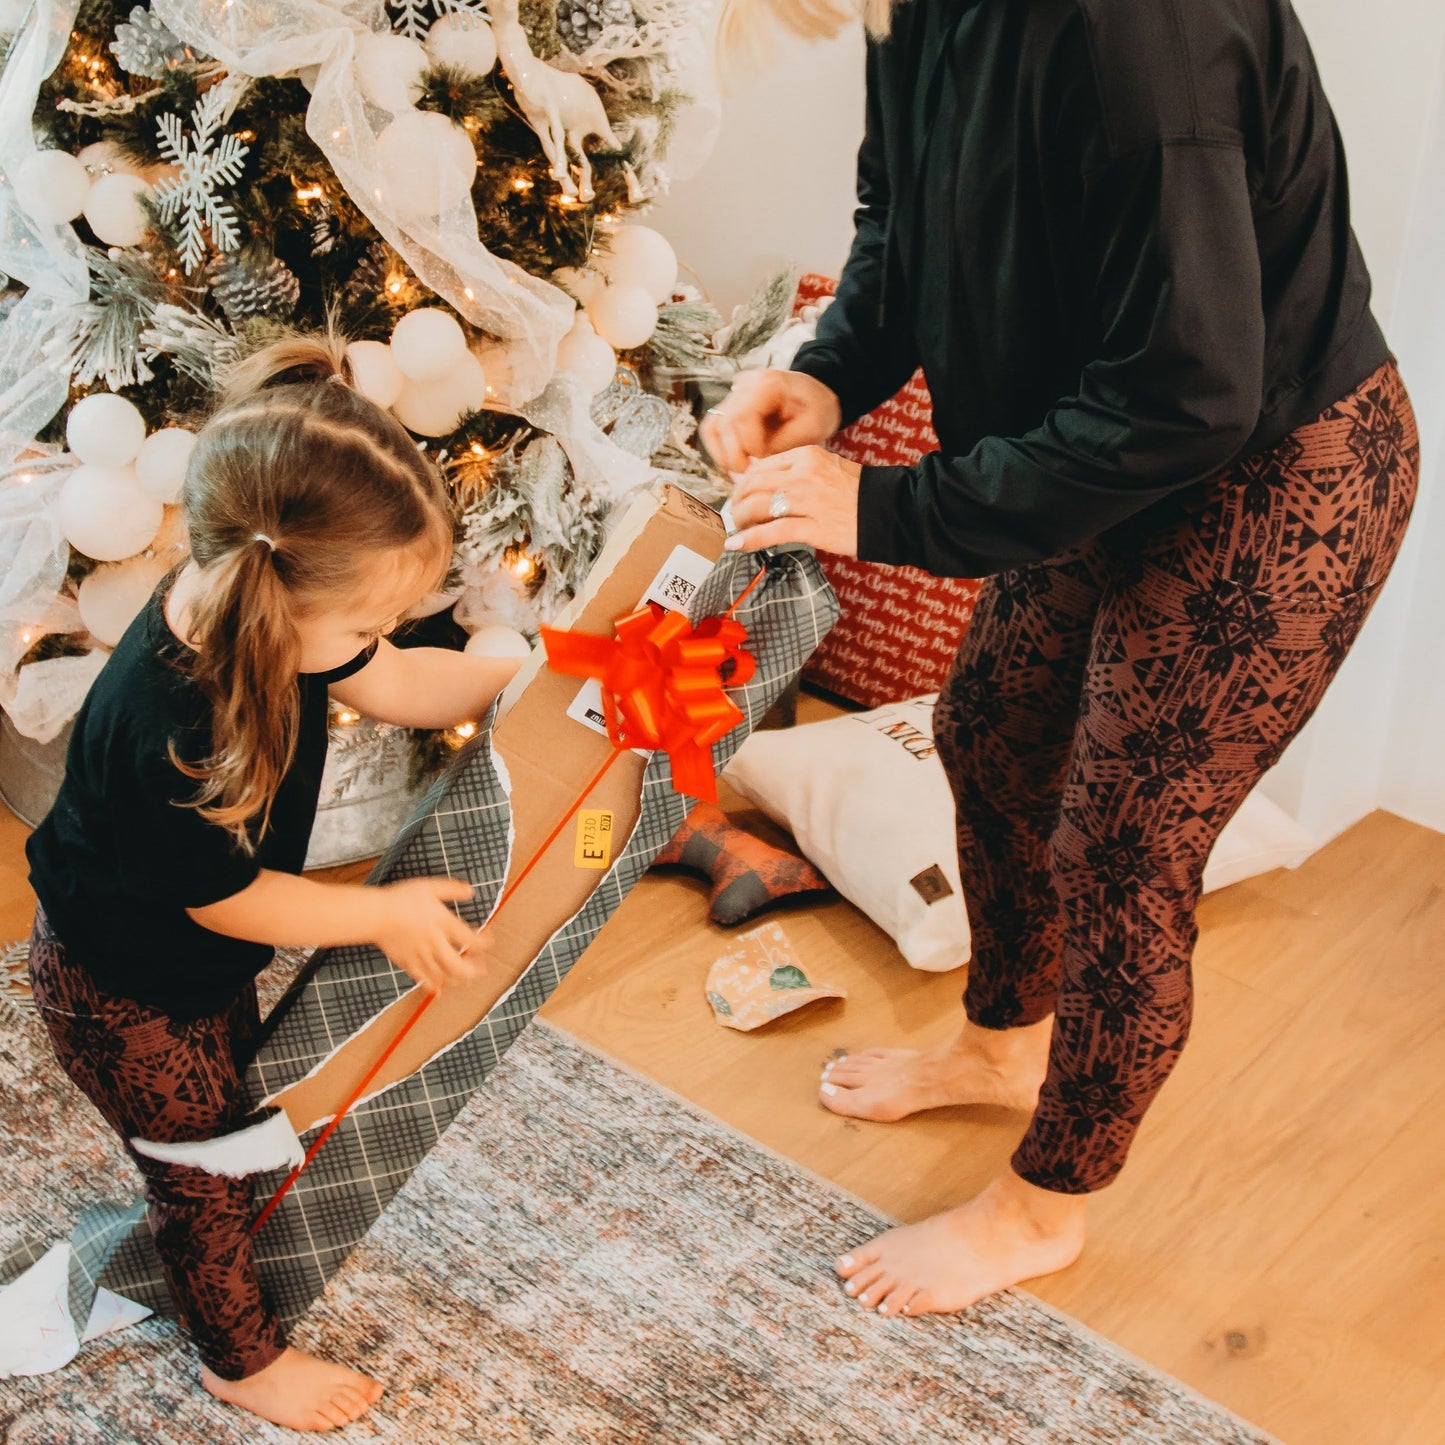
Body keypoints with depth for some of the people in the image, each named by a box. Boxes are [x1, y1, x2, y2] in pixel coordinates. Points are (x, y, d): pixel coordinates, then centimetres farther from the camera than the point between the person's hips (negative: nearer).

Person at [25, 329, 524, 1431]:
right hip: (124, 996, -7)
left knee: (233, 1104, 29)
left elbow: (388, 684, -2)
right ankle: (245, 1361, 40)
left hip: (207, 959, 7)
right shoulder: (163, 733, -45)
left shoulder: (262, 611, -22)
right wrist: (383, 913, -18)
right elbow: (225, 898, -27)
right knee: (203, 1167, 15)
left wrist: (535, 667, -7)